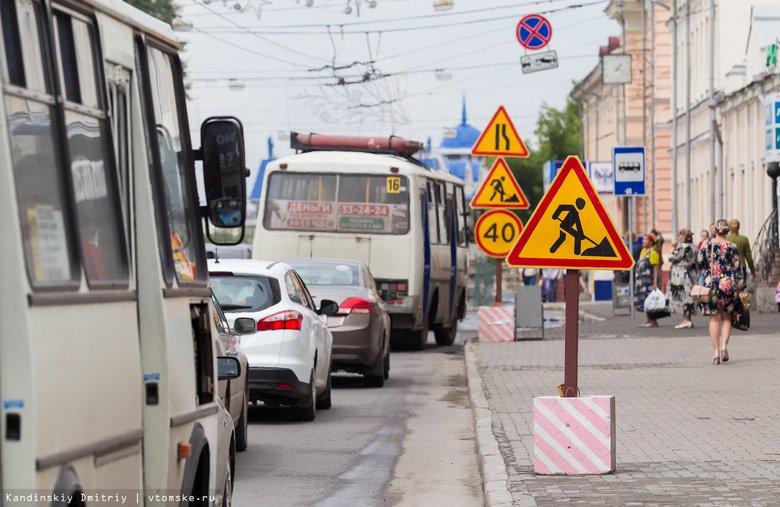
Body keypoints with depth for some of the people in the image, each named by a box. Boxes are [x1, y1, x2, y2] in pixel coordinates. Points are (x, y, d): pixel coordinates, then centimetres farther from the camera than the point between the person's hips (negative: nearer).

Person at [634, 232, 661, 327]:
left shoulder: (653, 252, -12)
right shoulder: (643, 251, 16)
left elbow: (656, 268, -16)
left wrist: (655, 282, -22)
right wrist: (637, 280, 22)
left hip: (649, 279, -9)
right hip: (642, 280, 9)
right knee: (644, 301, 10)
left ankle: (653, 321, -4)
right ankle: (649, 321, 16)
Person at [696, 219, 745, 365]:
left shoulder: (707, 244, -2)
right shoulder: (732, 247, -3)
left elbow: (699, 263, 2)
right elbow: (737, 268, -2)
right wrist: (740, 287, 5)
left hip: (711, 283, 0)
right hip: (728, 284, 0)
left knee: (714, 319, 4)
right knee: (726, 317, 13)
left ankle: (716, 351, -1)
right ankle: (724, 345, -4)